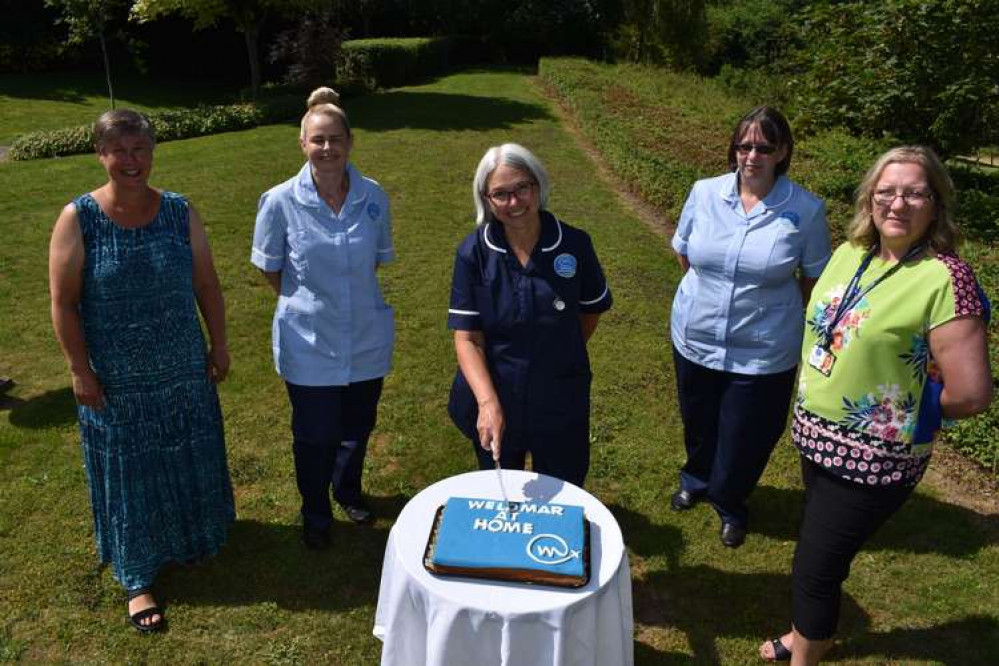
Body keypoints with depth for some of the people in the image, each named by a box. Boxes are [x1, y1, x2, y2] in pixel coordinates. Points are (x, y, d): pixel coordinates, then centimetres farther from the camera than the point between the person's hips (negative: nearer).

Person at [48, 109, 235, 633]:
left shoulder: (179, 212, -4)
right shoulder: (78, 219, -12)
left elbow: (206, 285, 2)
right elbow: (63, 304, -9)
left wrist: (219, 345, 5)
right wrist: (80, 371, -10)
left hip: (184, 372, 3)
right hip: (116, 382, -2)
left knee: (187, 460, 19)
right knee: (128, 473, 11)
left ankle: (191, 537, 47)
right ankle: (138, 579, 28)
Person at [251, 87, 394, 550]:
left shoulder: (374, 197, -8)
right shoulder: (280, 202, -14)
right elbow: (269, 268, 0)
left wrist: (349, 290, 6)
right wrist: (305, 302, 3)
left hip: (367, 340, 2)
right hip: (310, 344, -2)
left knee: (358, 428, 20)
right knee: (315, 437, 13)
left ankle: (348, 491, 52)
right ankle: (315, 515, 41)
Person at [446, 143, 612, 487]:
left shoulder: (575, 244, -12)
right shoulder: (473, 252, -13)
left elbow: (592, 309, 5)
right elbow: (467, 337, -15)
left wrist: (561, 357, 5)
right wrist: (488, 402, -26)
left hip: (560, 404, 0)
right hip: (494, 400, 0)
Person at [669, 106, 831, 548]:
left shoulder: (806, 210, -13)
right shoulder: (704, 193, -7)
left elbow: (815, 279, -1)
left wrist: (771, 304, 4)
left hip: (762, 353, -2)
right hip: (695, 339, 3)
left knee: (744, 440, 12)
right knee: (698, 424, 23)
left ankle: (730, 506, 42)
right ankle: (696, 481, 54)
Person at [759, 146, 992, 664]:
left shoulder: (945, 279, -21)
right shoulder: (850, 253, 0)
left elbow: (971, 393, -23)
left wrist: (911, 412, -5)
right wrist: (813, 405, 7)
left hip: (871, 460, -7)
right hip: (815, 437, 7)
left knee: (815, 568, 6)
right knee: (819, 552, 27)